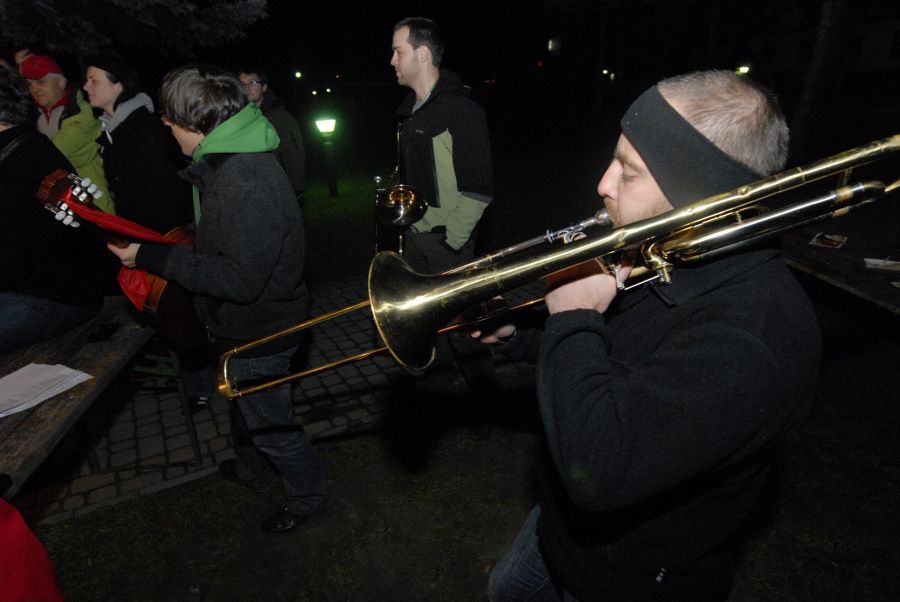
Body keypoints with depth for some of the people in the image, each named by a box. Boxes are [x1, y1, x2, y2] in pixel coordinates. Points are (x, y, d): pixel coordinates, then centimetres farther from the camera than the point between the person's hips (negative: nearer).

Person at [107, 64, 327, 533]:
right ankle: (252, 470, 55)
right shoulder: (229, 161, 3)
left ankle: (307, 495, 35)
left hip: (258, 331, -10)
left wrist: (153, 257, -26)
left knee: (269, 422, 11)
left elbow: (241, 278, -32)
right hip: (244, 323, 10)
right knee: (244, 405, 29)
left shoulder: (247, 182, -30)